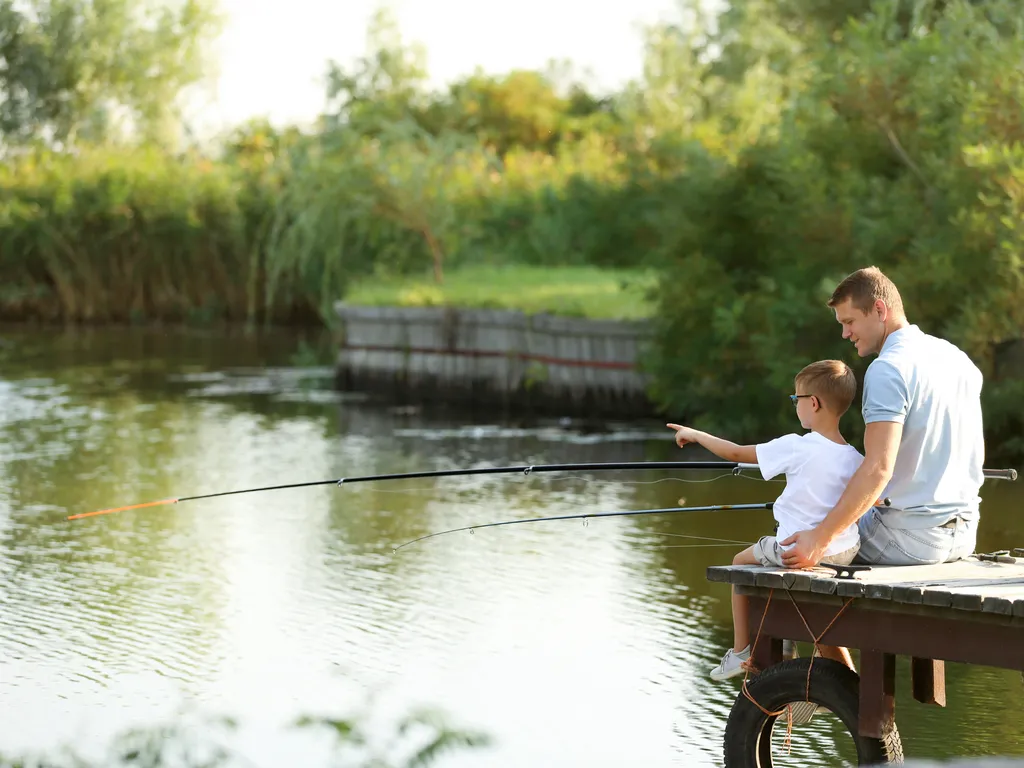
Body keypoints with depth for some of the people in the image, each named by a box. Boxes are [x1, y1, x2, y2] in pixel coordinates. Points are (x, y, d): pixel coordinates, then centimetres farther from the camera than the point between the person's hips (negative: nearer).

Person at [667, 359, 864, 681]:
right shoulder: (855, 459, -2)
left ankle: (740, 651, 22)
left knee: (742, 561, 22)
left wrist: (695, 435, 8)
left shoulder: (796, 447, -15)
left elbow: (736, 453, -7)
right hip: (845, 553, 5)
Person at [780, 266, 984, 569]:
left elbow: (878, 468, -27)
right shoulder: (959, 359, 10)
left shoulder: (888, 369, -17)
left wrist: (821, 539, -30)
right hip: (964, 537, 9)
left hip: (912, 538, -9)